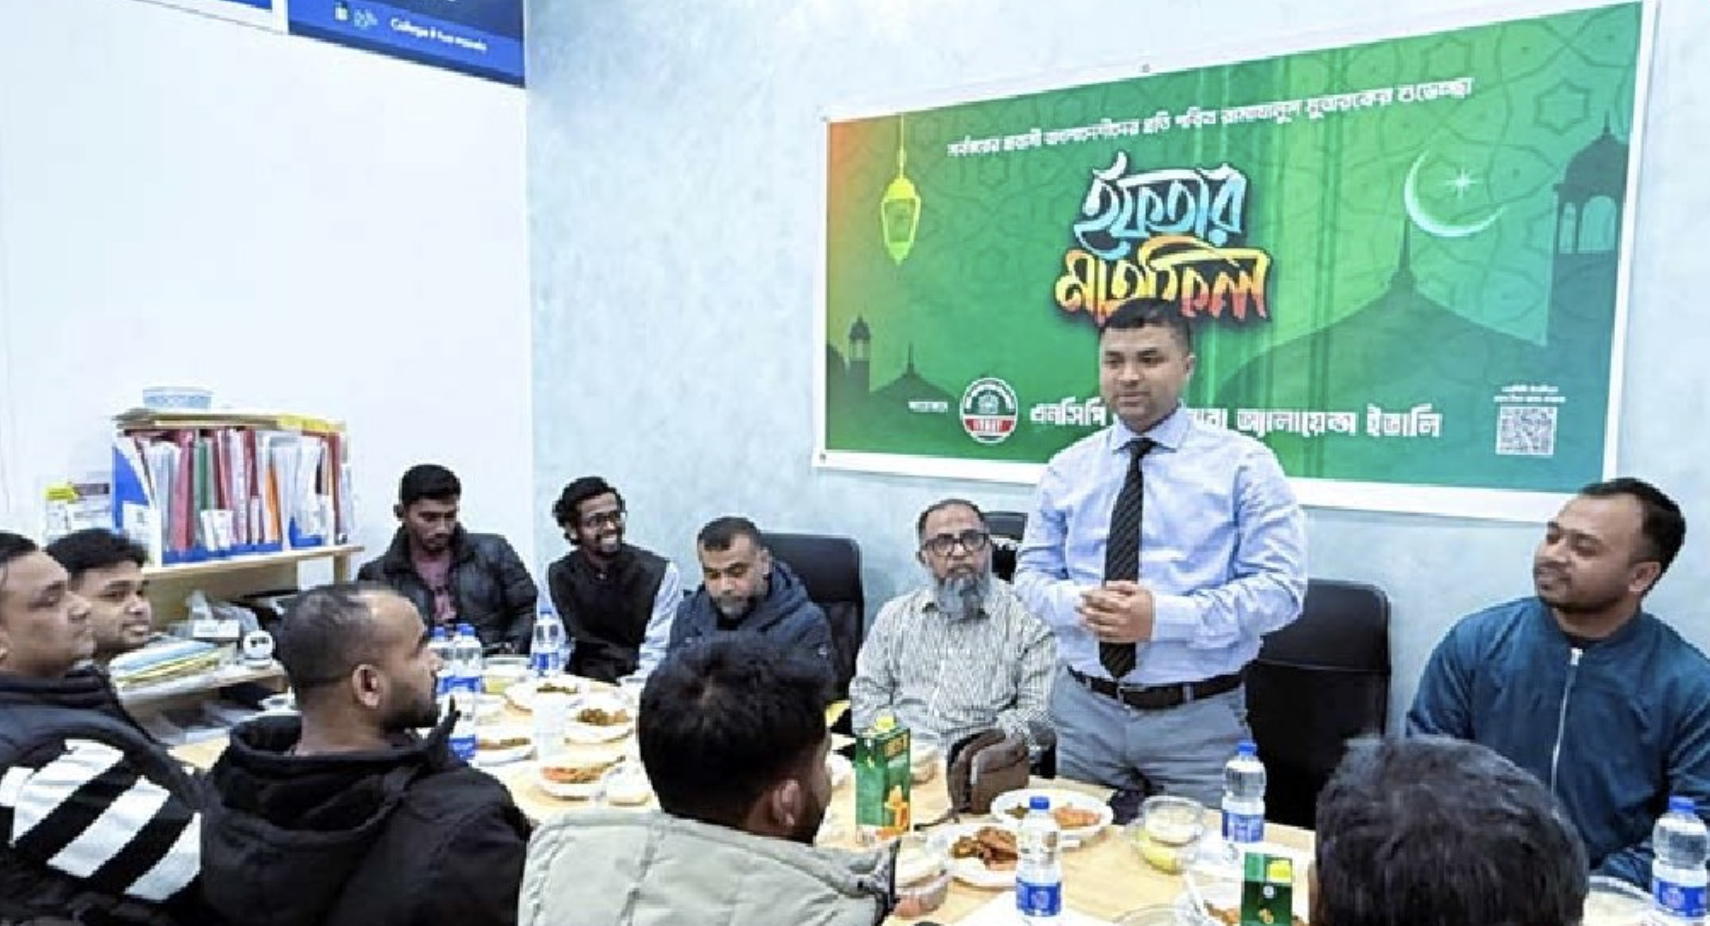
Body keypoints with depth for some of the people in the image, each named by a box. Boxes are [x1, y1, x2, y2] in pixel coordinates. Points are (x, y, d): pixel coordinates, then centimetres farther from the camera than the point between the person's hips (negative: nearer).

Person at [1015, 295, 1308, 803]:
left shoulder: (1244, 464, -4)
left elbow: (1280, 588, -9)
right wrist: (1079, 605, -15)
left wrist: (1164, 616, -21)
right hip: (1084, 710, 3)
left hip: (1198, 720, -2)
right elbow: (1031, 573, 8)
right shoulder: (1066, 468, 6)